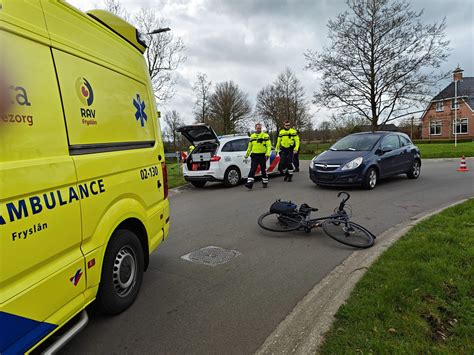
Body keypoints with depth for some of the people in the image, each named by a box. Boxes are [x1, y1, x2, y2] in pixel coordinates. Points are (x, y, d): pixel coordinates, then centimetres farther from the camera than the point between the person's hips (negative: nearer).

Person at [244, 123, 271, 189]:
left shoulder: (265, 136, 1)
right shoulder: (252, 136, 13)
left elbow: (269, 146, -4)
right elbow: (249, 147, 20)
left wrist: (267, 153, -18)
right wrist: (247, 154, 17)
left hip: (262, 155, -2)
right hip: (254, 155, 2)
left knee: (263, 170, 8)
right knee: (252, 170, -7)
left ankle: (265, 182, 23)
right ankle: (249, 183, -12)